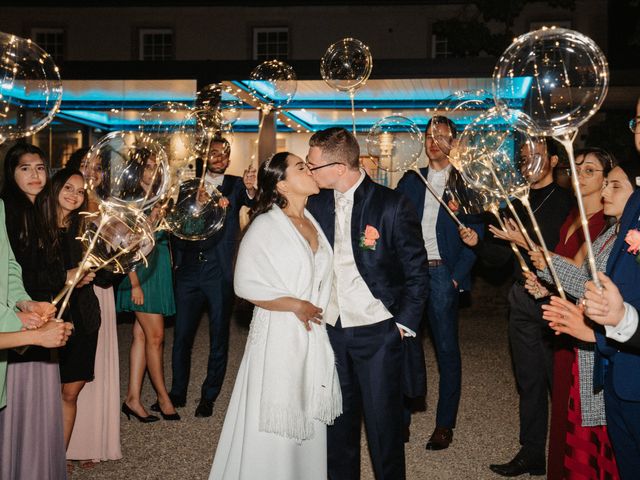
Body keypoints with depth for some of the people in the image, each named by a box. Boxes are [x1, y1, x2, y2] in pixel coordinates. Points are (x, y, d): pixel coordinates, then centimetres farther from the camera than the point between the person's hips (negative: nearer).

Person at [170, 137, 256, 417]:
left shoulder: (235, 185, 2)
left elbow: (249, 201, -20)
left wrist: (251, 189, -41)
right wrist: (176, 259, -4)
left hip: (220, 273, -2)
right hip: (188, 271, 2)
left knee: (218, 338, 7)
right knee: (181, 336, 9)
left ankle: (209, 397, 20)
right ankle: (178, 393, 25)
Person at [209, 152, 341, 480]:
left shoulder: (314, 223, 9)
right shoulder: (265, 226, -10)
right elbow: (245, 284, -16)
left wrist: (317, 311, 8)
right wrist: (295, 305, -15)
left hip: (314, 336, 6)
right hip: (279, 338, -6)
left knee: (309, 422, 13)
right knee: (275, 429, 2)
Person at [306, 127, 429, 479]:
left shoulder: (392, 205, -11)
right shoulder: (317, 203, 3)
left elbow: (417, 272, -6)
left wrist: (404, 324, -7)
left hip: (377, 332, -4)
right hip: (330, 331, 4)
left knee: (383, 422, 7)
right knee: (337, 421, 16)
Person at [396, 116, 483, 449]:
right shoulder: (410, 180, 12)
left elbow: (476, 233, -2)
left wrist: (456, 276, -10)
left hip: (442, 273, -3)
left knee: (447, 349, 4)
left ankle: (444, 424, 13)